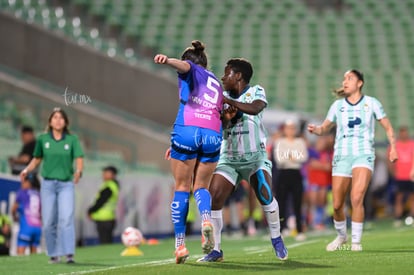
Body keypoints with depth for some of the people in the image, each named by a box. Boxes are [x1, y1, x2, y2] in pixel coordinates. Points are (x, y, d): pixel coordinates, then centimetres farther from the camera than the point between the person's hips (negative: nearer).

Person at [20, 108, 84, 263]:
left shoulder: (72, 139, 1)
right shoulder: (42, 139, 5)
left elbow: (79, 159, -7)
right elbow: (37, 159, 14)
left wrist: (78, 171, -28)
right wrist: (27, 170, -4)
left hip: (66, 184, -2)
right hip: (48, 184, 2)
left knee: (66, 219, -15)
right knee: (48, 222, 1)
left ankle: (69, 254, -21)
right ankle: (54, 254, 11)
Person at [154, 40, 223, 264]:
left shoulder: (191, 70, 14)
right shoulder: (217, 84, 31)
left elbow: (183, 65, -11)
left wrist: (168, 60, -35)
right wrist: (178, 143, 37)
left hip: (187, 130, -4)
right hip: (213, 135, 4)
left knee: (182, 187, 6)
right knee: (201, 186, 16)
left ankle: (180, 244, 2)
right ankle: (206, 219, -16)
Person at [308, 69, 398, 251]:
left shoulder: (371, 103, 3)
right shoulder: (338, 105, 8)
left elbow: (387, 127, 9)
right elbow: (324, 128, 16)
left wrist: (393, 147, -4)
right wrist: (315, 130, -7)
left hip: (364, 156, -3)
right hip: (342, 157, 3)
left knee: (357, 198, -23)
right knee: (337, 205, 2)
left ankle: (356, 241, -11)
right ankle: (341, 236, 29)